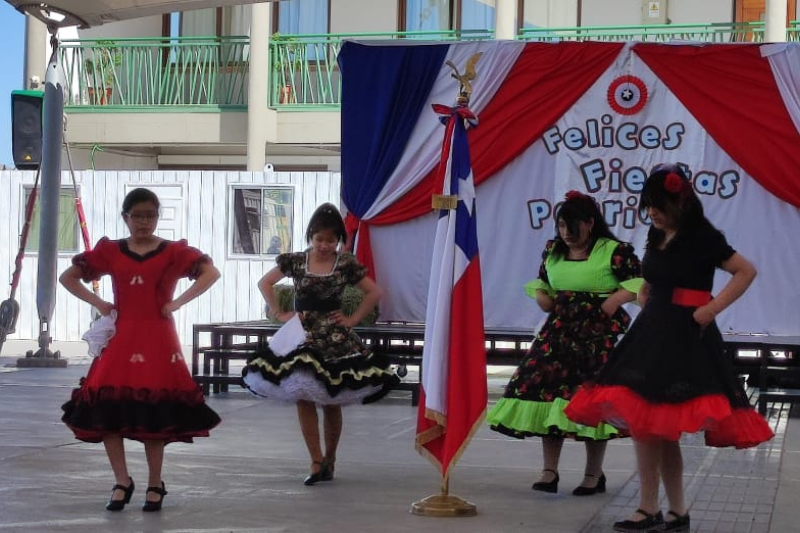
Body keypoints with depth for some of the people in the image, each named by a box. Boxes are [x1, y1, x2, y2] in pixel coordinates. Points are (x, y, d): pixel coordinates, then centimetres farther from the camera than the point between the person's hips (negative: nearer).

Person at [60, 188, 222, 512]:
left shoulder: (173, 251, 0)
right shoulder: (110, 251, 7)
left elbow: (211, 272, -10)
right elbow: (68, 277, 12)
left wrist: (177, 303, -13)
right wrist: (97, 303, 0)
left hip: (158, 340, -3)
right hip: (120, 338, 3)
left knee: (155, 414, 0)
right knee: (107, 411, -3)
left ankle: (155, 486, 12)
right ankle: (122, 483, 11)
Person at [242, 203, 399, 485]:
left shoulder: (346, 264, -2)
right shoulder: (296, 261, 1)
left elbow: (374, 292, 3)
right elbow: (265, 283, 12)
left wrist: (353, 319, -3)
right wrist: (279, 314, 4)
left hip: (333, 339, -1)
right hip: (301, 337, 1)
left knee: (332, 403, 4)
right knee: (303, 400, -5)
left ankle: (329, 460, 17)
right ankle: (317, 462, -2)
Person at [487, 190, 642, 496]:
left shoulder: (614, 251, -5)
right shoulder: (553, 251, 13)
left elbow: (639, 281, -5)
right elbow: (540, 281, 26)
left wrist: (615, 300, -17)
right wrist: (540, 296, 5)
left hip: (598, 334, -5)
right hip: (558, 332, 5)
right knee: (546, 389, -3)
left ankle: (593, 474, 8)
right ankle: (549, 471, 4)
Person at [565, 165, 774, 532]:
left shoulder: (702, 237, -9)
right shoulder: (657, 235, 12)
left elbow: (747, 271, -9)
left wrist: (712, 308, -13)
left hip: (684, 338, -8)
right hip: (653, 332, 8)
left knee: (647, 423, -12)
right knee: (659, 429, 7)